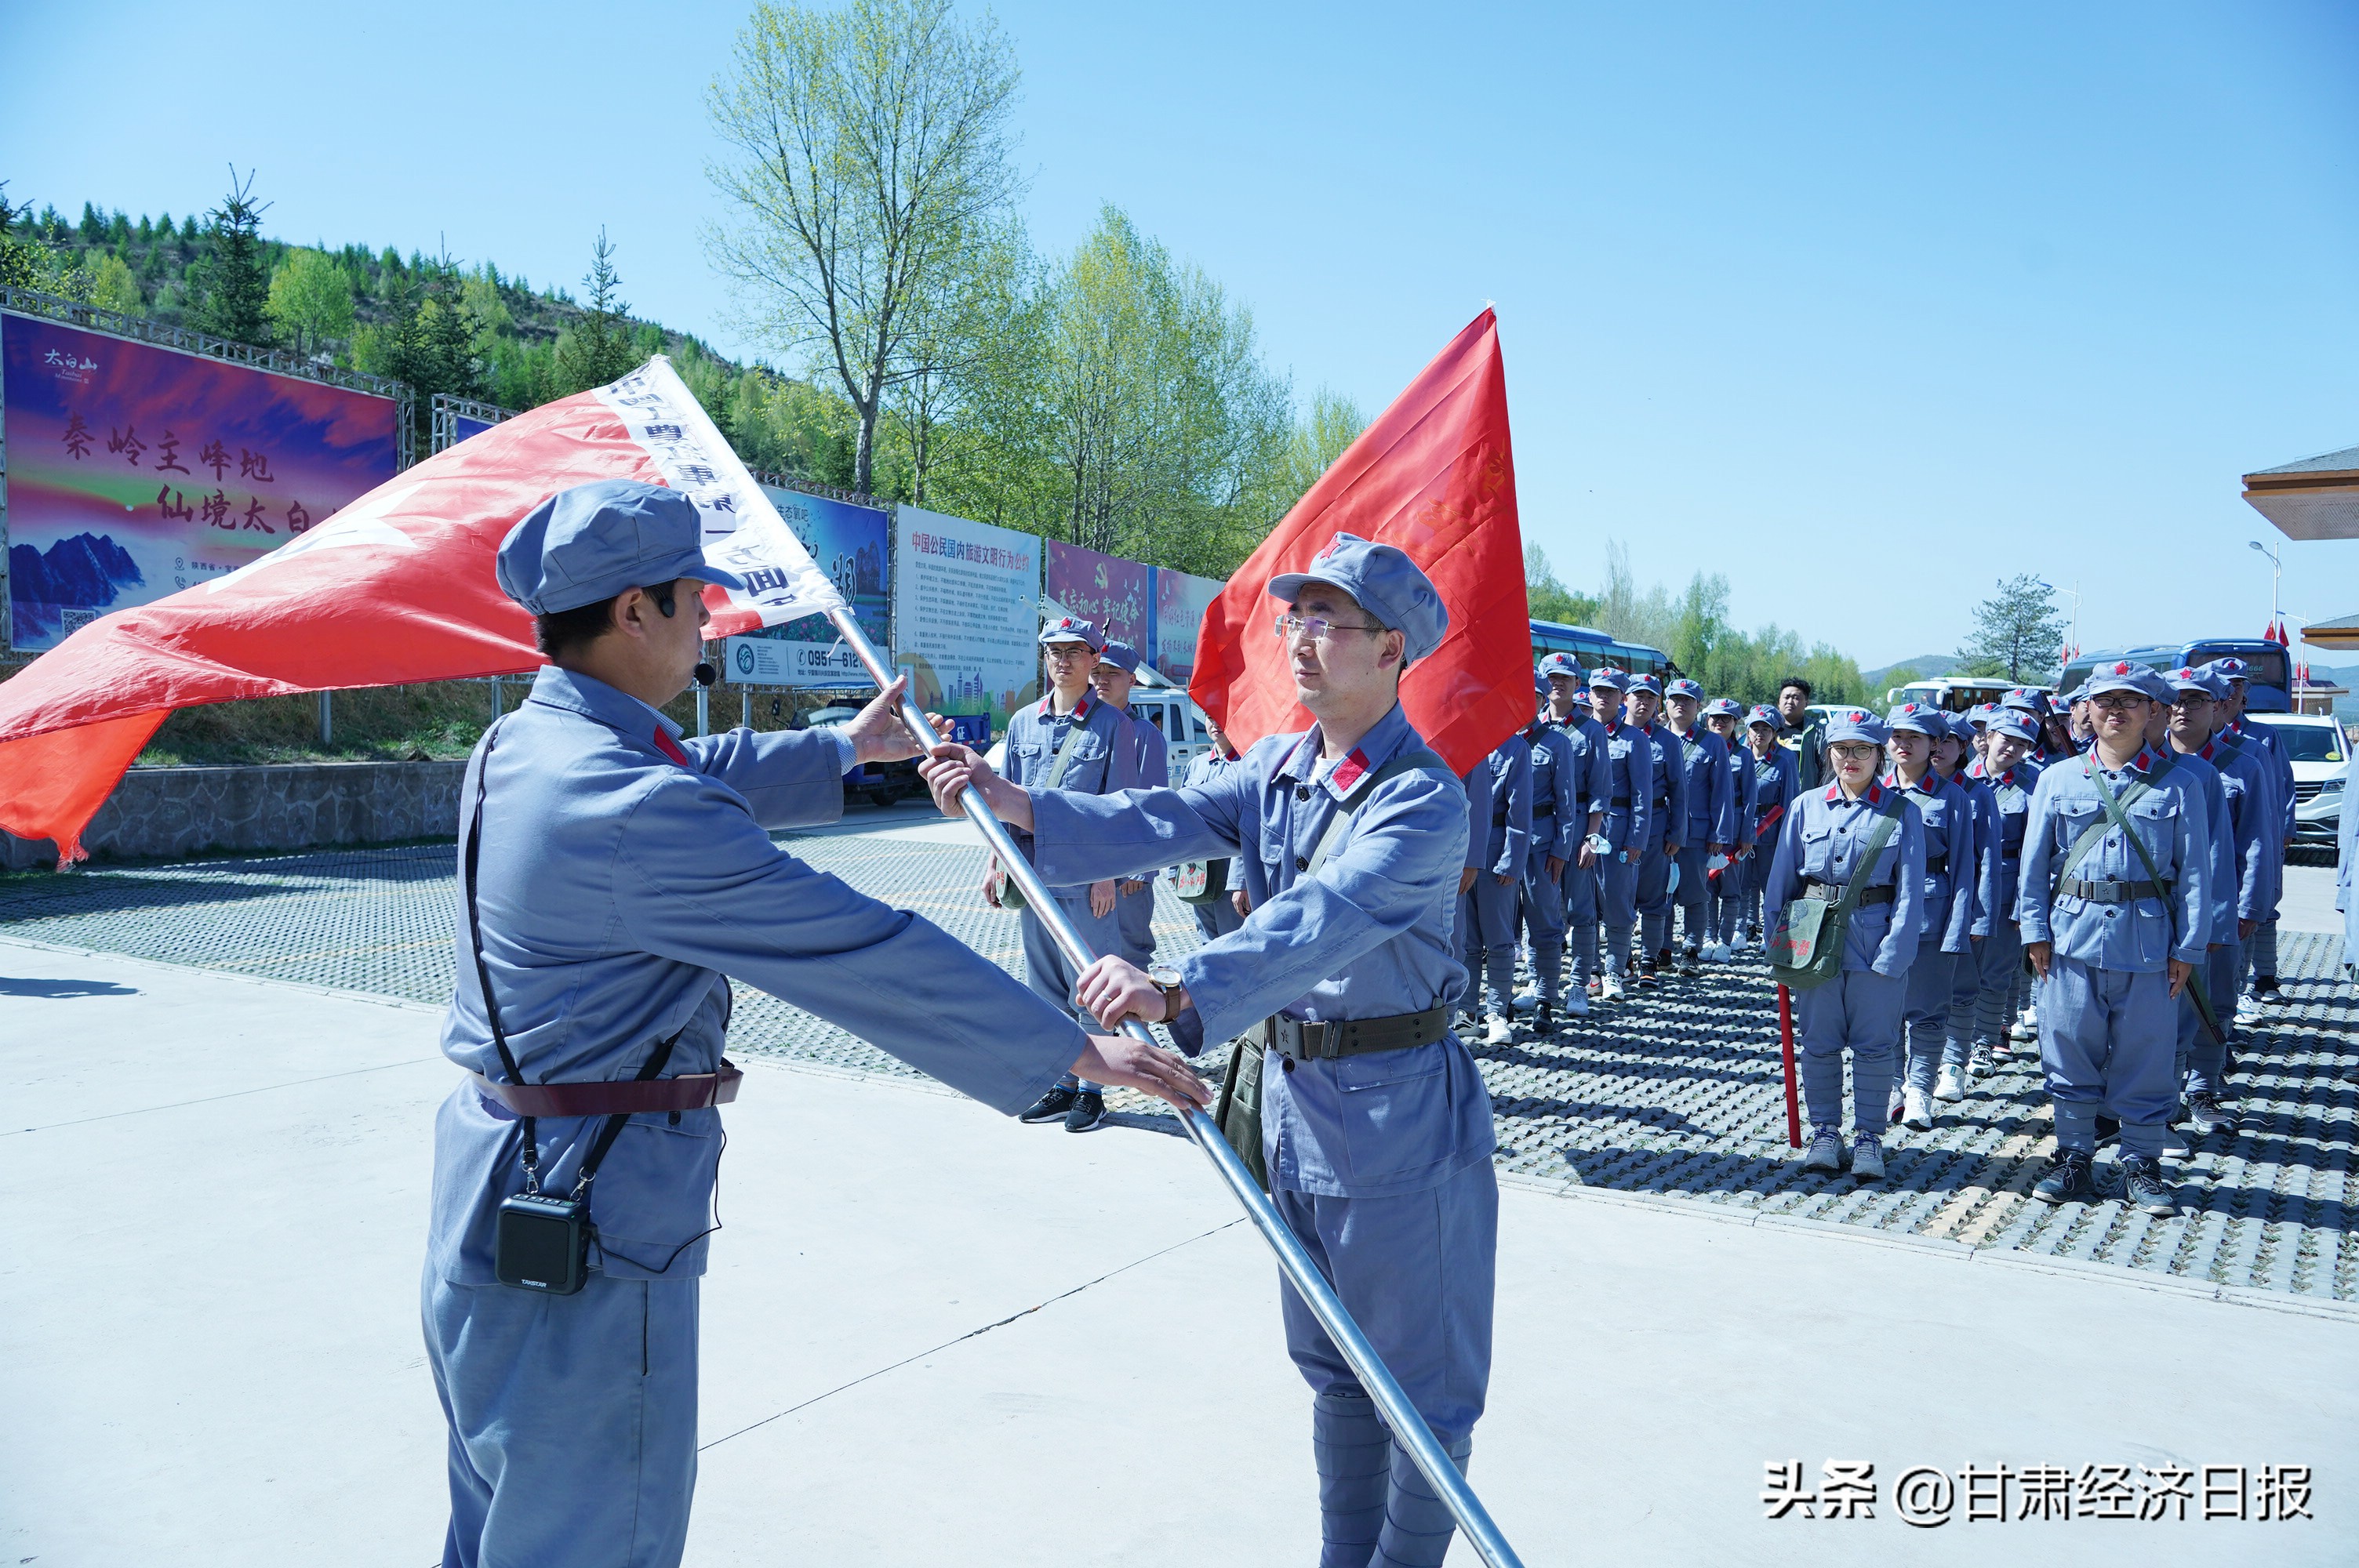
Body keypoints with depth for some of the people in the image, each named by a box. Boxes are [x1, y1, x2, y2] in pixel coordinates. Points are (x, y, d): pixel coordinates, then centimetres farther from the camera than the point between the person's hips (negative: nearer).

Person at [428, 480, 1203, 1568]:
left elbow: (702, 771, 24)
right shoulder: (637, 810, -27)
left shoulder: (518, 747, 4)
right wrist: (1081, 1051, -19)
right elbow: (867, 957, -26)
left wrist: (845, 745, 37)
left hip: (493, 1193, 10)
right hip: (586, 1234, -10)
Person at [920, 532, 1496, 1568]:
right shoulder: (1275, 766, 5)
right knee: (1331, 1364, 22)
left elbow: (1325, 921, -36)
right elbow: (1163, 823, -9)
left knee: (1421, 1377, 9)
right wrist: (1020, 806, -23)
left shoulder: (1422, 798, -20)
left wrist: (1175, 990, -49)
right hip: (1292, 1098, 8)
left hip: (1397, 1115, -8)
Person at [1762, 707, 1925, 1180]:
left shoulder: (1900, 812, 0)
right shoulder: (1806, 807, 5)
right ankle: (1824, 1132, 21)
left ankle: (1868, 1136, 17)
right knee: (1819, 1043, 8)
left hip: (1876, 941, -2)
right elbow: (1781, 880, 9)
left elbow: (1909, 892, -4)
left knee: (1874, 1045, 4)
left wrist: (1895, 951, -12)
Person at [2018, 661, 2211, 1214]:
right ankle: (2074, 1159, 19)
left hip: (2148, 937, -1)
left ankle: (2142, 1166, 18)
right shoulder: (2058, 779, 8)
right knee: (2071, 1051, 7)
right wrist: (2035, 930, 1)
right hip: (2072, 933, 1)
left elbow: (2194, 871, 2)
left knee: (2145, 1056, 5)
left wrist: (2189, 947, -3)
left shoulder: (2178, 784, 4)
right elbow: (2035, 861, 8)